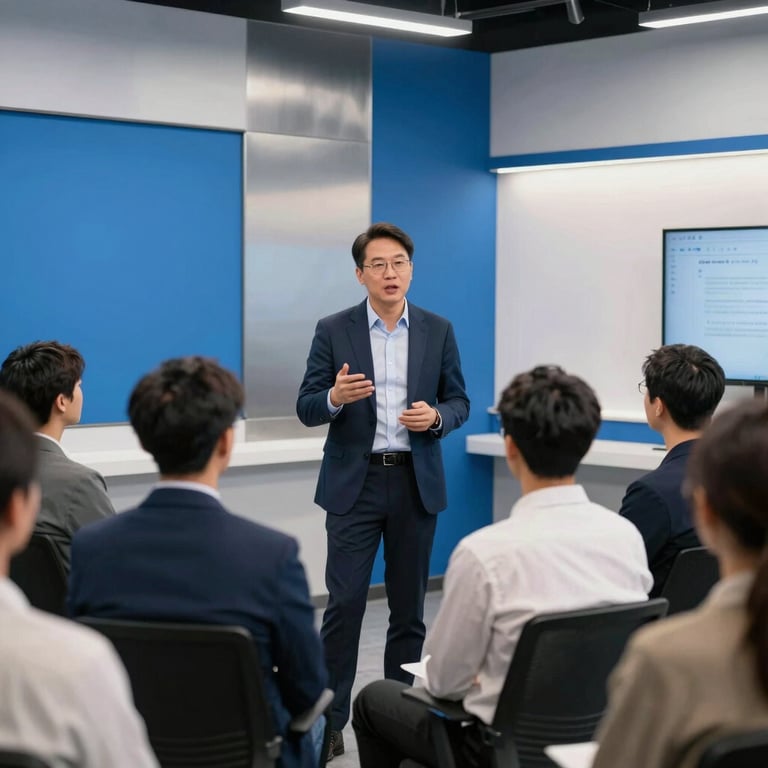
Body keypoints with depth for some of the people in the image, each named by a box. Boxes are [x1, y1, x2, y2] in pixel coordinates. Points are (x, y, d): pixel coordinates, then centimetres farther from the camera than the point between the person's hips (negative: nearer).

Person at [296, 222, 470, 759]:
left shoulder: (438, 331, 4)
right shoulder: (334, 331, -1)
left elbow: (459, 402, 8)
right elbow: (307, 409, -2)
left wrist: (435, 417, -14)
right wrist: (336, 397, -24)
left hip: (417, 483, 2)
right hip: (354, 483, -2)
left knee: (409, 605, 8)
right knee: (344, 603, -4)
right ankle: (330, 719, 3)